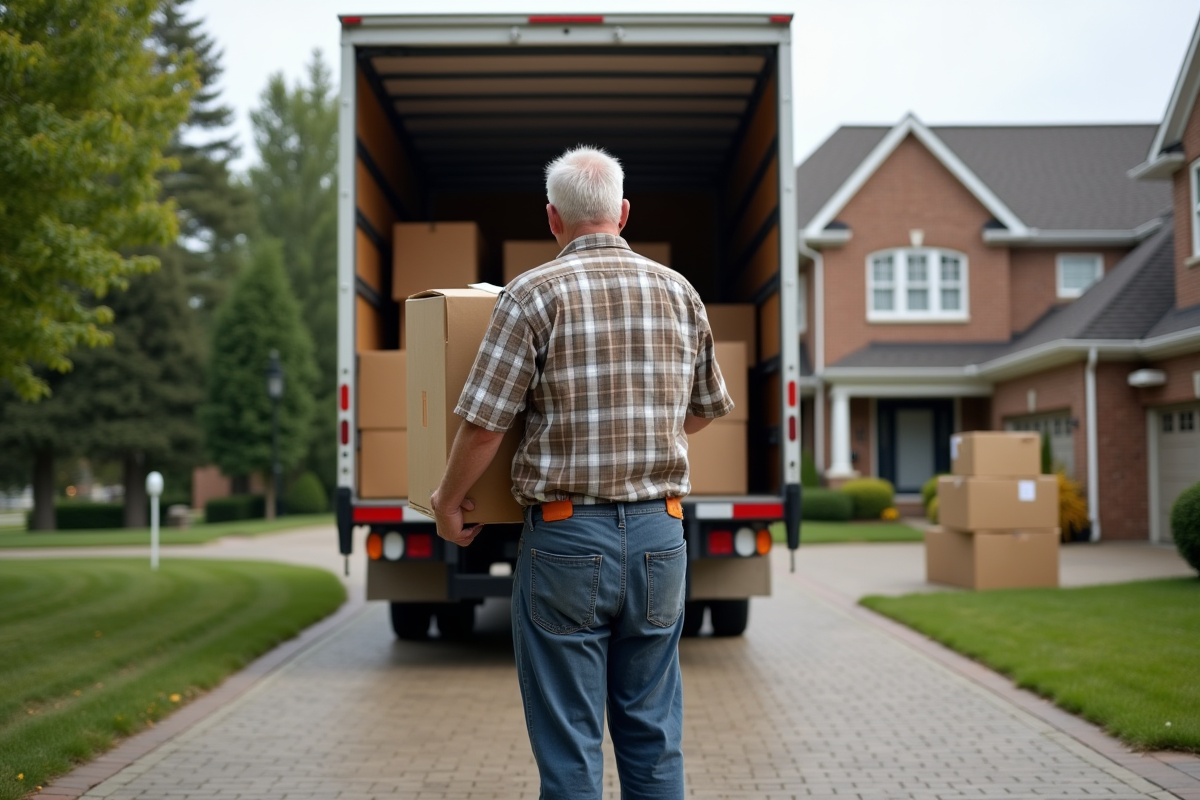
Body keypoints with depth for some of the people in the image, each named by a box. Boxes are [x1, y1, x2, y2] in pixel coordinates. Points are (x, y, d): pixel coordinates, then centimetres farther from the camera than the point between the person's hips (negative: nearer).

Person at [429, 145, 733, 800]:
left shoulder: (532, 294, -8)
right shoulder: (680, 292, 6)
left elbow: (483, 424, -9)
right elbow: (703, 412, 17)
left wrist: (448, 502, 8)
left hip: (566, 536, -4)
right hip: (659, 533, 4)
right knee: (654, 736, 14)